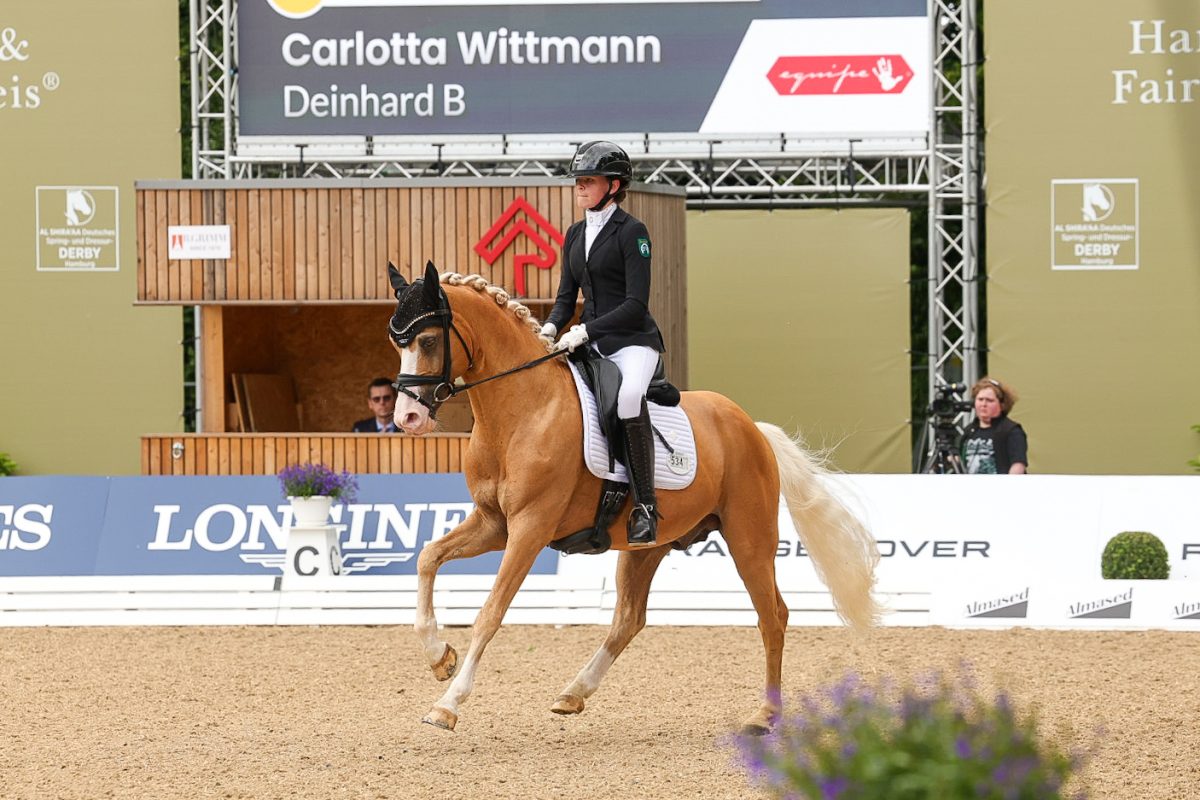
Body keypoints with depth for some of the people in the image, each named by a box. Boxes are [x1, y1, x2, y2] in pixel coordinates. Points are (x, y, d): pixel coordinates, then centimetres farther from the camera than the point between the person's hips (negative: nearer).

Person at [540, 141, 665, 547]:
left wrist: (585, 330, -22)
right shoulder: (575, 235, 14)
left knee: (628, 396, -37)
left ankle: (645, 505, -31)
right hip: (589, 345, 8)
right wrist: (551, 328, -5)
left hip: (632, 341, -8)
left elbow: (636, 304, -15)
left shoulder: (631, 231, -8)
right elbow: (567, 296, 17)